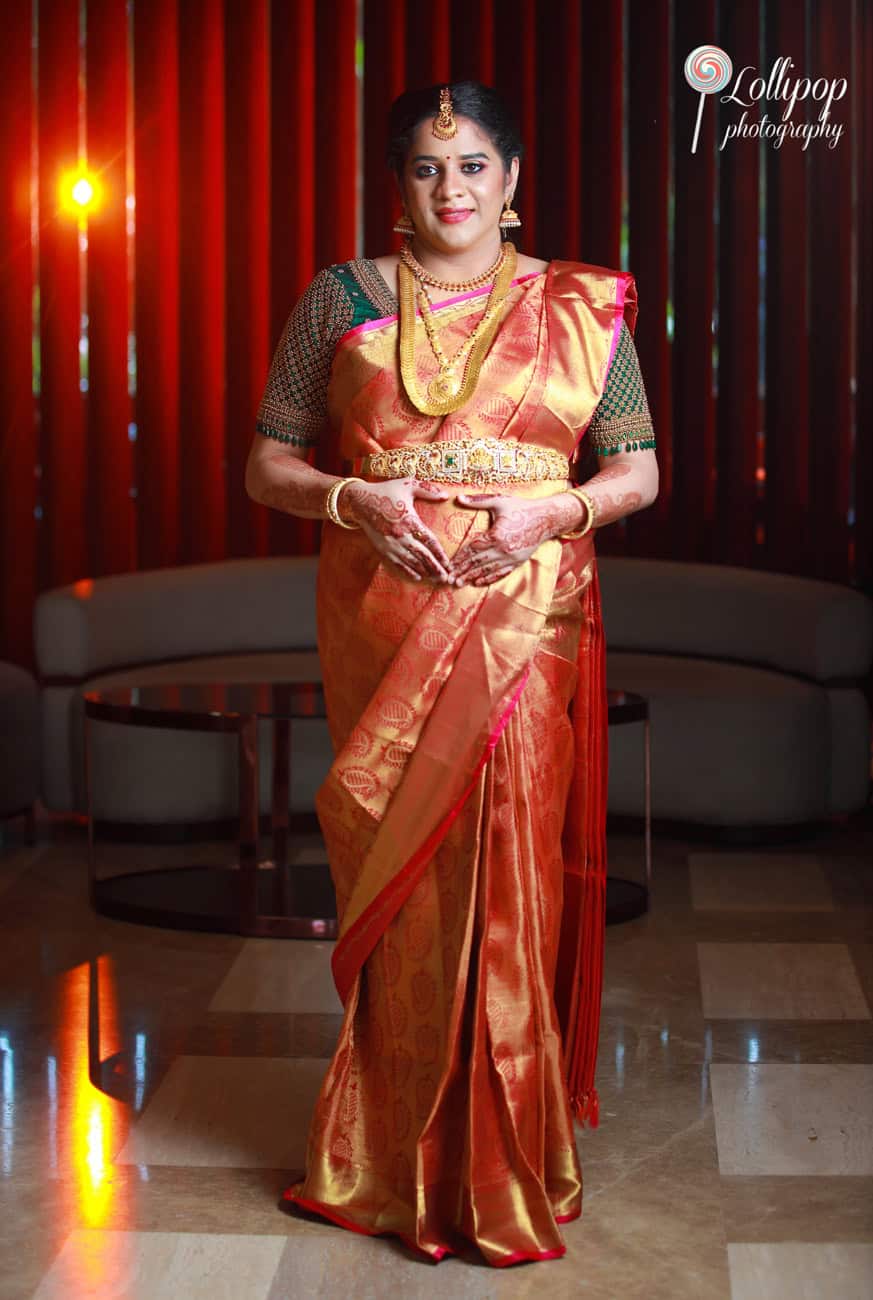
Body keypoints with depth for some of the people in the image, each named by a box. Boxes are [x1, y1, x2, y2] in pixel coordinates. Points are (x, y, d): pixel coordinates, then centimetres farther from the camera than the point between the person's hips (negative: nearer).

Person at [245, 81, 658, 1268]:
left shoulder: (580, 307, 7)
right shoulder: (342, 300, 7)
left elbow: (639, 469, 7)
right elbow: (269, 465, 7)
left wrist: (551, 509, -12)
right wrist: (358, 500, -13)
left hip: (528, 623, 0)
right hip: (383, 625, 0)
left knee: (515, 880, -3)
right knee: (397, 875, 2)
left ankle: (507, 1161, 10)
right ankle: (401, 1156, 16)